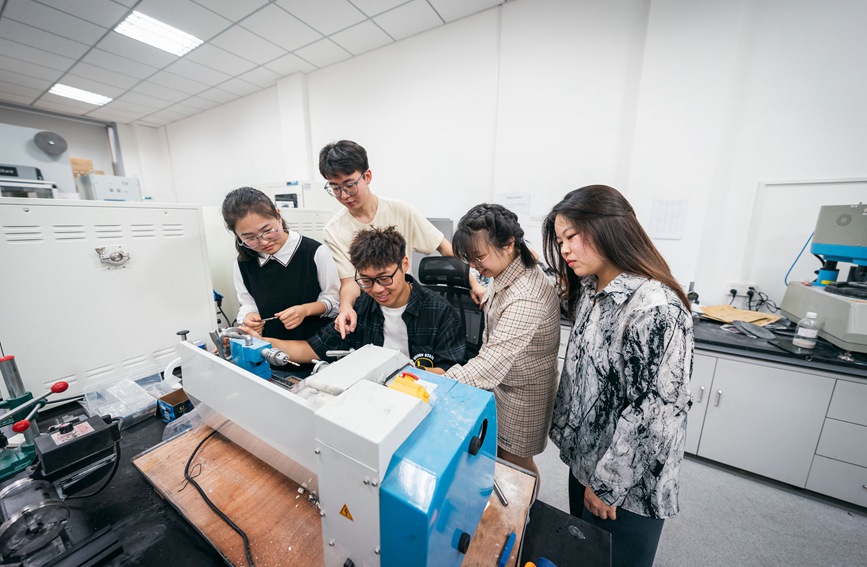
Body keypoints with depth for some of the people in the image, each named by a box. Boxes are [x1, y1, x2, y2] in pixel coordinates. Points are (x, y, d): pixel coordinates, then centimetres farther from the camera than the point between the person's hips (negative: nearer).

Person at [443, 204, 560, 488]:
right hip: (500, 381, 8)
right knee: (497, 452, 25)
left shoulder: (525, 299, -35)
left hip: (521, 393, -8)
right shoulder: (508, 272, -6)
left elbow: (492, 361, -38)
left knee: (515, 462, 17)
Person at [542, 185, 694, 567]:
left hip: (627, 485, -7)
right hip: (584, 459, 7)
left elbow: (656, 410, -25)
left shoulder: (656, 308, -27)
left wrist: (607, 485, -16)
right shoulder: (588, 291, -1)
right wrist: (565, 433, 10)